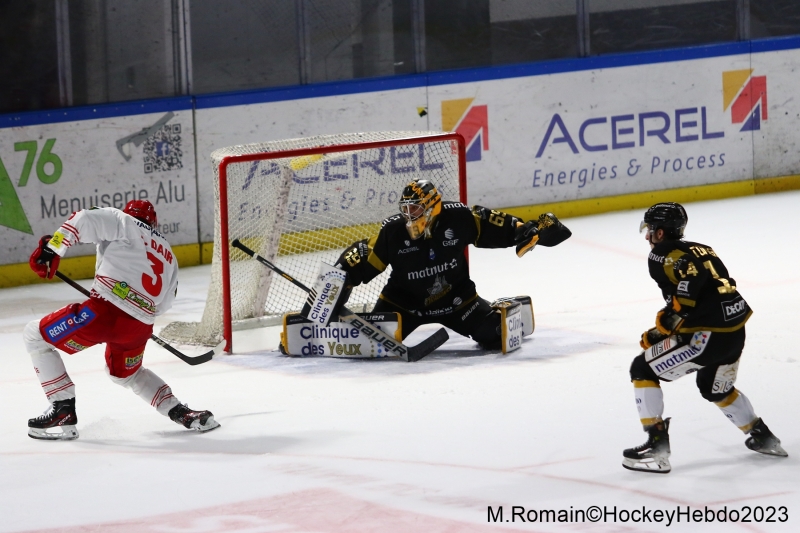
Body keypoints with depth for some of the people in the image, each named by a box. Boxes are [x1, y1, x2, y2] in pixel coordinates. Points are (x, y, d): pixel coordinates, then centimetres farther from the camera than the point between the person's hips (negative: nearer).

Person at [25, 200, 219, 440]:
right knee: (126, 373, 37)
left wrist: (51, 248, -7)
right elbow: (163, 303, 26)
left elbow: (83, 221, -7)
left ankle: (63, 413, 0)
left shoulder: (123, 223, 11)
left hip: (107, 311, -7)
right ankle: (182, 413, 22)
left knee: (35, 336, 9)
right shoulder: (168, 256, 27)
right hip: (139, 328, 7)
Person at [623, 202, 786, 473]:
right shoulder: (701, 250, 22)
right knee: (715, 388, 35)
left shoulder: (661, 254, -4)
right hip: (736, 332, 9)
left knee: (642, 370, 3)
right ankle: (762, 437, 43)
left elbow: (691, 275, -23)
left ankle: (656, 446, -3)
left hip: (708, 335, -9)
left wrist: (672, 318, -16)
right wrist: (660, 332, 22)